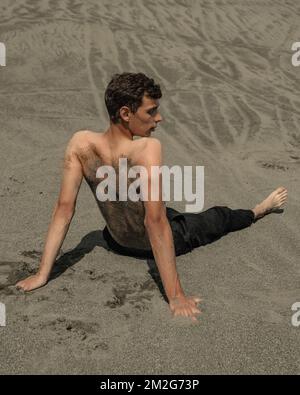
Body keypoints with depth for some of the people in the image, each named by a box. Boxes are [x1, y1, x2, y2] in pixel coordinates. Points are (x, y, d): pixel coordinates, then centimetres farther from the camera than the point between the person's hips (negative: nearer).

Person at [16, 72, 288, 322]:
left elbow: (64, 208, -21)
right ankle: (260, 210, 57)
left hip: (118, 242, 3)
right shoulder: (148, 149, -37)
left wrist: (42, 274, -16)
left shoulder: (80, 143, -21)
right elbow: (155, 222, -39)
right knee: (220, 217, 26)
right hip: (163, 242, -2)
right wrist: (175, 296, -34)